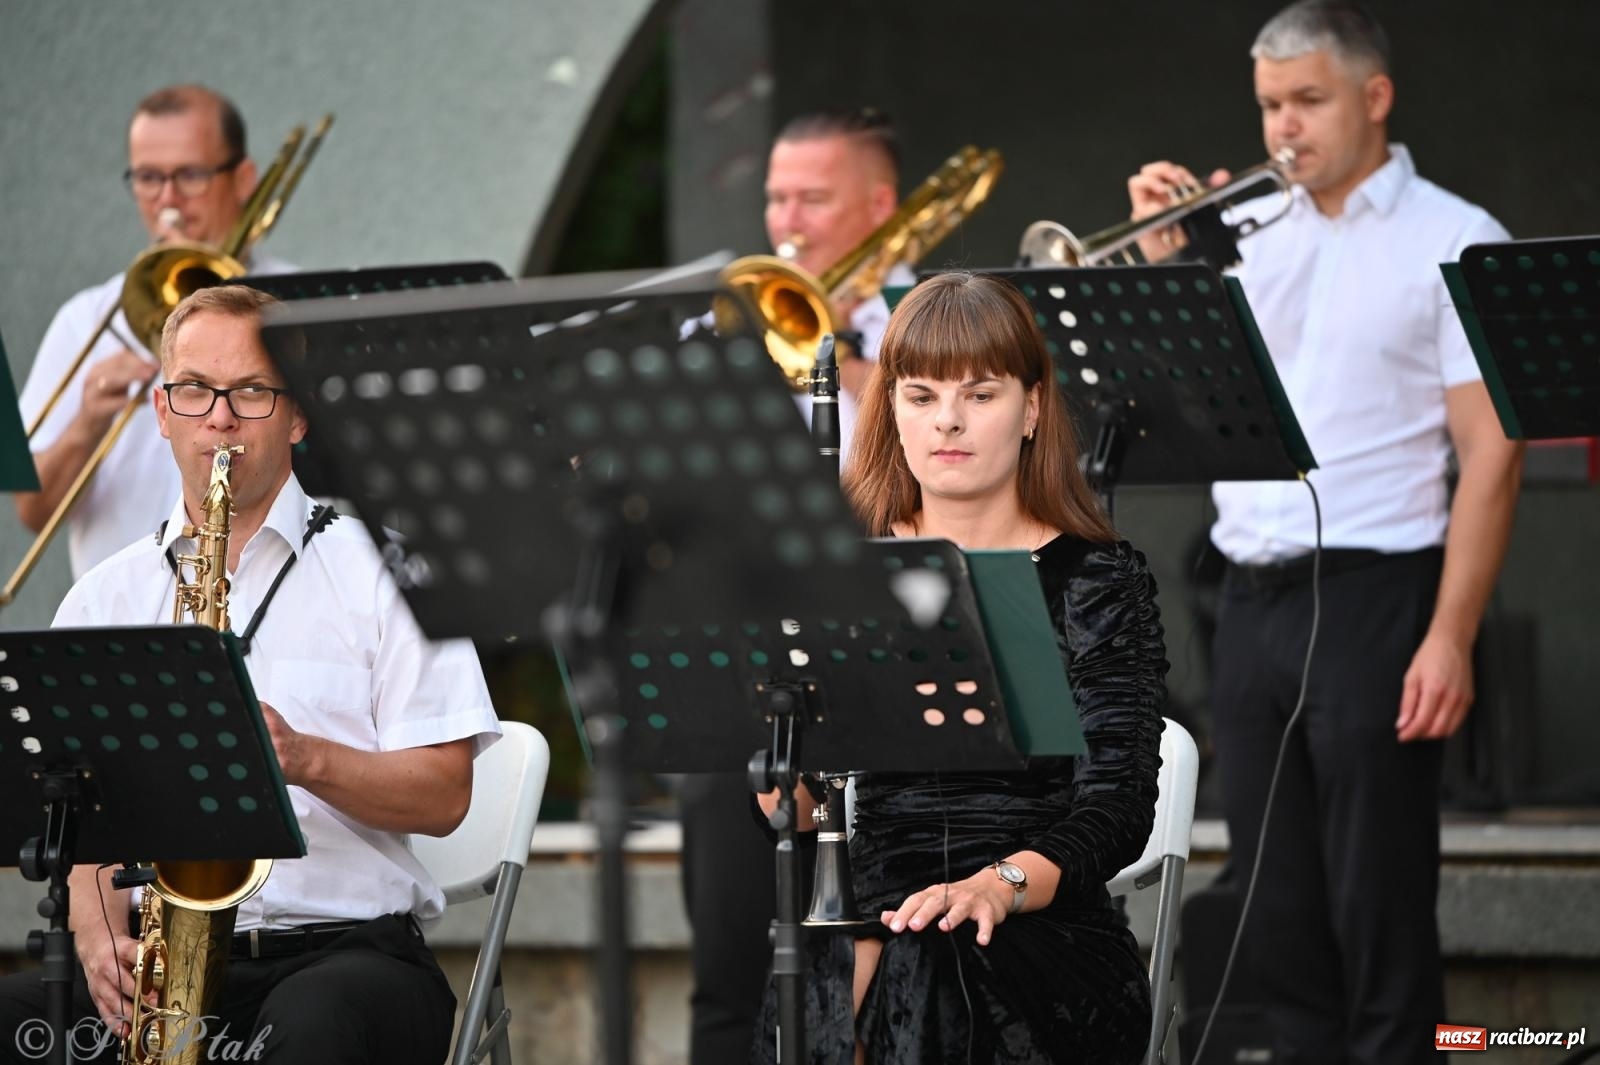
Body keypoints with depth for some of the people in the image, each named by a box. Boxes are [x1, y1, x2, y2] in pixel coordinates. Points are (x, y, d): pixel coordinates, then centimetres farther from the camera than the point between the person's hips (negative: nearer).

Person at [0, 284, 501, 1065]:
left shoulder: (378, 569, 8)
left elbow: (444, 796, 1)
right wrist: (101, 940, -10)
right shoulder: (103, 598, 16)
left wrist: (308, 759, -16)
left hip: (347, 945, -2)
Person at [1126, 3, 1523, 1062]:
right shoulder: (1257, 237, 15)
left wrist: (1451, 637, -15)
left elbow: (1491, 454, -7)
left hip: (1370, 598, -6)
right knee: (1279, 914, 8)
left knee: (1380, 915, -5)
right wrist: (1163, 255, 1)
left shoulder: (1451, 241, -2)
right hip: (1251, 603, 6)